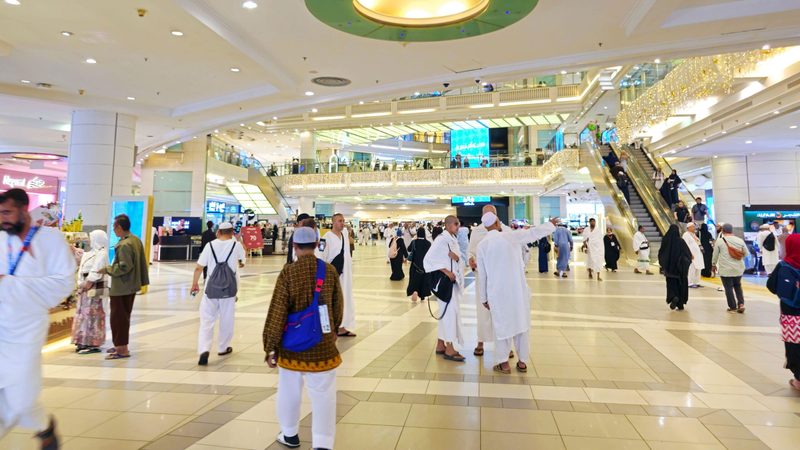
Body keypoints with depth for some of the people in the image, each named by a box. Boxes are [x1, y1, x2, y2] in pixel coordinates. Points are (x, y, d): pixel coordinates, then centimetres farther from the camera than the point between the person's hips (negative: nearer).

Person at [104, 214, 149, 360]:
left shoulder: (124, 245, -21)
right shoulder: (136, 240, 8)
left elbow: (124, 267, -26)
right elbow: (142, 262, 13)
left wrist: (107, 269, -13)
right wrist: (142, 280, 18)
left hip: (121, 287, -10)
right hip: (132, 285, 10)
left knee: (118, 317, 0)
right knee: (124, 317, 19)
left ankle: (122, 349, 7)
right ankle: (121, 345, 30)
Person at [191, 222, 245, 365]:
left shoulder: (210, 245, -1)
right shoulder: (236, 245, -1)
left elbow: (199, 268, -1)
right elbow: (242, 260, 20)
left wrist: (194, 284, 13)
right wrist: (240, 263, 44)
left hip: (212, 286, 0)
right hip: (229, 286, 0)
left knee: (207, 320, 4)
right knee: (226, 319, 14)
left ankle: (204, 350, -10)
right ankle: (223, 347, 26)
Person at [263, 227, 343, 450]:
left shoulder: (288, 273, -13)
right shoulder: (330, 271, -5)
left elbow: (277, 313, -11)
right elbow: (338, 309, 6)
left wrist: (270, 348, -1)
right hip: (323, 345, 1)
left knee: (289, 390, 20)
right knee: (323, 394, 8)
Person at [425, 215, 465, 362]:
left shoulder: (453, 240, 11)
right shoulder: (441, 239, -14)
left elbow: (458, 259, 12)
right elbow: (428, 259, -19)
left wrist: (455, 256, -11)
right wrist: (446, 271, -21)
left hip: (454, 280, 9)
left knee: (446, 312, 13)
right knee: (450, 311, -7)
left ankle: (440, 345, 22)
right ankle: (449, 348, 1)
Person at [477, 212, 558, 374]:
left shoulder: (482, 245, -2)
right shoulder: (511, 236, -7)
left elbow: (482, 274, 3)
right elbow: (535, 232, 4)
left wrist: (484, 298, 12)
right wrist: (551, 225, 23)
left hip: (497, 292, 0)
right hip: (517, 289, 0)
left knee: (501, 325, 9)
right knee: (521, 323, 12)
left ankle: (504, 363, 11)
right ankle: (522, 362, 20)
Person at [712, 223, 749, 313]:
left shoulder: (719, 241, -9)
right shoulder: (740, 240, 0)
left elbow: (715, 254, -2)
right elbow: (746, 253, 6)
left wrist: (713, 264, 13)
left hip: (725, 269, -3)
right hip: (738, 269, 4)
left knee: (728, 288, 6)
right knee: (738, 286, 20)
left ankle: (733, 307, 10)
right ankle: (741, 304, 8)